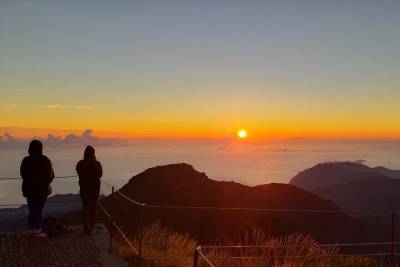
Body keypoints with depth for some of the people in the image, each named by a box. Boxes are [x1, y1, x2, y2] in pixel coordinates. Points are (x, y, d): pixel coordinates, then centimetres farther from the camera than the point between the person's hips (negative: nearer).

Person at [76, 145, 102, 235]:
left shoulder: (80, 164, -9)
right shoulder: (97, 164, -14)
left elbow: (80, 174, 7)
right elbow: (100, 175, 2)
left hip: (84, 189, 2)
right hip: (95, 188, -2)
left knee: (85, 207, 14)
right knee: (93, 208, 9)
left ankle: (86, 227, 16)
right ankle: (91, 228, 10)